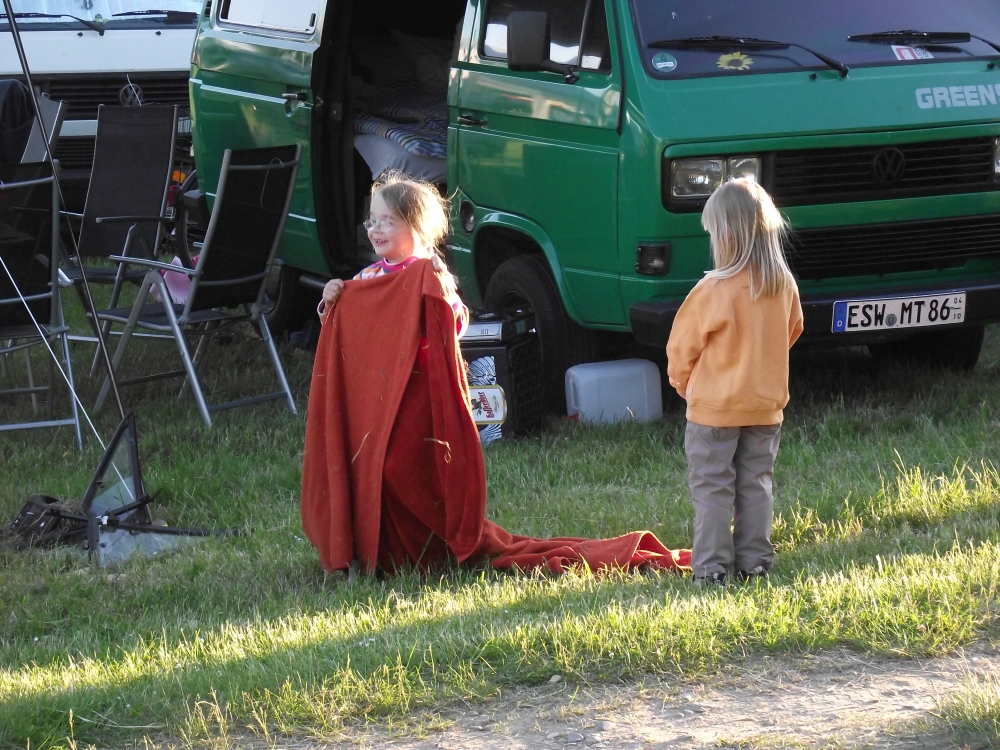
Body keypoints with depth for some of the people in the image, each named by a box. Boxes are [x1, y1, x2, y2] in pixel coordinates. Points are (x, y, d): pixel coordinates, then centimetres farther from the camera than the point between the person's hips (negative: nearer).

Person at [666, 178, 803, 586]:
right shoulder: (784, 286, -4)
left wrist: (682, 383, 9)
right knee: (756, 485, 14)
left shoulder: (714, 291, -20)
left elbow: (682, 347, -10)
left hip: (714, 406, -5)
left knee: (712, 489, 4)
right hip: (766, 404, 5)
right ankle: (754, 562, 16)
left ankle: (712, 567, 4)